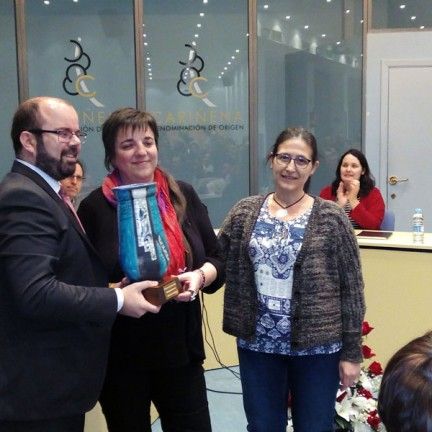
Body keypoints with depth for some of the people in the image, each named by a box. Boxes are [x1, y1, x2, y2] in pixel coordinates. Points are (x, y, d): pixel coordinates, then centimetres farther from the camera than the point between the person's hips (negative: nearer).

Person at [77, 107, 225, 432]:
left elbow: (217, 260, 7)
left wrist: (200, 276, -13)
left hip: (181, 348, 2)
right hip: (120, 355, -2)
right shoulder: (95, 207, -6)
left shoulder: (183, 196, 3)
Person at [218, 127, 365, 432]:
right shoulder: (244, 213, 2)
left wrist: (351, 353, -4)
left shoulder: (332, 218, -7)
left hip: (316, 346, -2)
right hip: (257, 344, 3)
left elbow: (351, 289, -5)